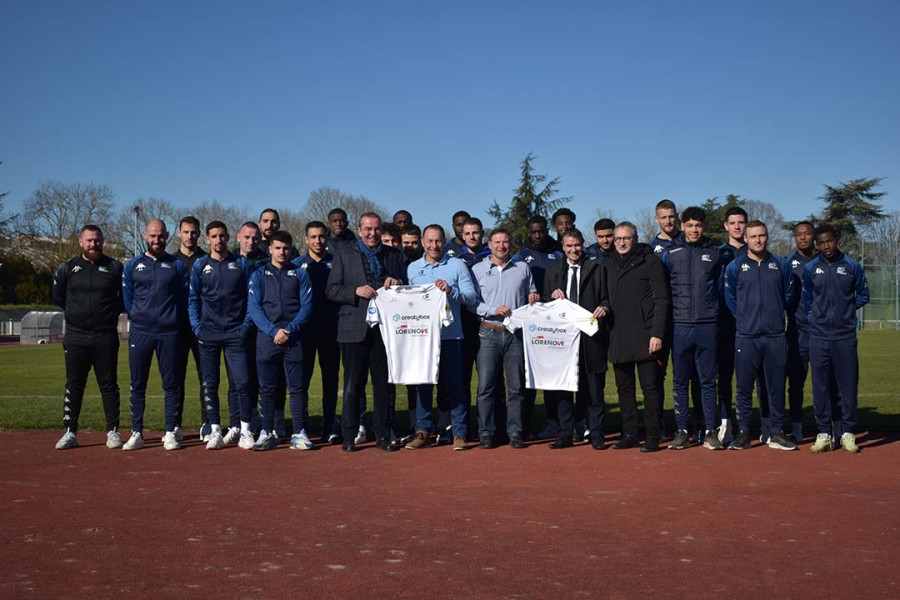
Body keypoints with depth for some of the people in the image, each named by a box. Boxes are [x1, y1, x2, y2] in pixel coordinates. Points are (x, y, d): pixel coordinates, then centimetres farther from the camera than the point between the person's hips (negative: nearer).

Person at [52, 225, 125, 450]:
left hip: (106, 337, -1)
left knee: (109, 385, 3)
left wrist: (112, 313, 4)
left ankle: (113, 432, 8)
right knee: (73, 385, 5)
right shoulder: (67, 268, 5)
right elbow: (58, 296, 16)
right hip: (75, 336, 1)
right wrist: (74, 312, 12)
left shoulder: (114, 268, 2)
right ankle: (70, 433, 10)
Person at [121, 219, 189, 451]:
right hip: (140, 333, 1)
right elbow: (127, 299, 13)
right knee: (137, 385, 3)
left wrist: (174, 322, 5)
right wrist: (139, 320, 9)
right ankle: (136, 433, 10)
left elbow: (184, 300, 9)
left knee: (171, 384, 2)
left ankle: (171, 433, 7)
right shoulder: (132, 265, 9)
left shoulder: (177, 265, 7)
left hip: (169, 333, -1)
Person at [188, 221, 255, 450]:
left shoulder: (242, 264, 7)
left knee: (242, 382, -6)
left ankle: (245, 430, 3)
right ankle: (215, 431, 10)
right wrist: (197, 327, -2)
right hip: (208, 334, 1)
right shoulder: (200, 265, 8)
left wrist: (246, 326, -2)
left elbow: (251, 297, 7)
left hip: (236, 333, -1)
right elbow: (192, 299, 9)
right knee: (210, 384, 3)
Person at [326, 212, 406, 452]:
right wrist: (356, 291, -14)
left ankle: (383, 436, 12)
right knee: (352, 385, 1)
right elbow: (331, 290, 1)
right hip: (354, 328, -2)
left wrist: (397, 283, -4)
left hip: (384, 327, 2)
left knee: (383, 384, 4)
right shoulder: (343, 252, 7)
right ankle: (349, 436, 9)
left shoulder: (394, 255, 14)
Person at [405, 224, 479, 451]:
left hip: (450, 335, -2)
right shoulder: (412, 268, 12)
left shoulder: (457, 265, 4)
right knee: (422, 383, 5)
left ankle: (459, 433, 7)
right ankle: (422, 431, 13)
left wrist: (451, 290, -17)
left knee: (454, 385, 0)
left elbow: (472, 296, -2)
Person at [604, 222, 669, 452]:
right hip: (618, 338, 6)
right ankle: (629, 434, 18)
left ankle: (652, 436, 4)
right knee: (624, 388, 10)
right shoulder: (608, 266, 14)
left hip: (644, 337, -5)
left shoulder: (650, 262, -2)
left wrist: (657, 334, -13)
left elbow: (662, 300, -7)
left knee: (650, 386, -2)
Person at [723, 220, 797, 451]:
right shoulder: (735, 266, 4)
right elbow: (730, 299, 13)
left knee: (776, 386, 4)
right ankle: (743, 432, 9)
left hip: (775, 336, 1)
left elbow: (789, 297, 16)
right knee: (744, 387, 1)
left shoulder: (781, 265, 8)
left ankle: (777, 434, 12)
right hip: (746, 337, -1)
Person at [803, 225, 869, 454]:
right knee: (820, 385, 3)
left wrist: (846, 311, 4)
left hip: (846, 335, -1)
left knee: (848, 384, 2)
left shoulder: (852, 266, 2)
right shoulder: (810, 269, 4)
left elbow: (863, 295, 12)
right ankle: (824, 433, 11)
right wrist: (814, 313, 7)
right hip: (818, 336, 1)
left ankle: (847, 433, 12)